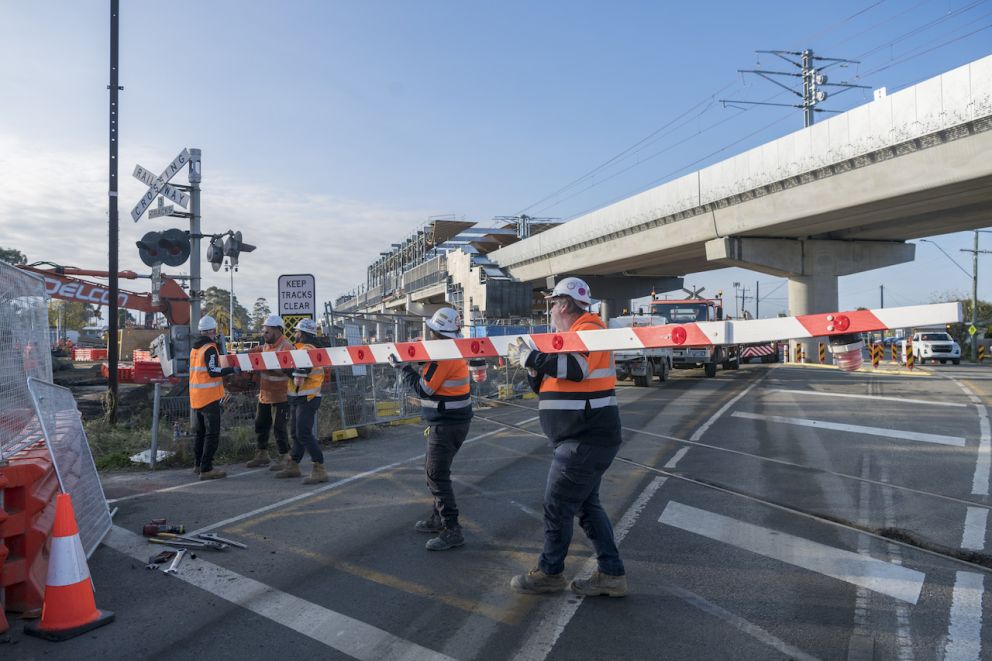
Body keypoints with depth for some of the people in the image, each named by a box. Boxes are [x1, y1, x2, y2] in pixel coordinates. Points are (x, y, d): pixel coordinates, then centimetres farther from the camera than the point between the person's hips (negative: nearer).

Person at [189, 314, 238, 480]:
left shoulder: (195, 348, 13)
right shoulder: (210, 348, -14)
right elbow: (213, 371, -22)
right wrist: (232, 370, -20)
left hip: (196, 397, 9)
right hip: (209, 397, -9)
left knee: (200, 432, 19)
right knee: (212, 434, -4)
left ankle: (198, 465, 27)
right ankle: (206, 469, -6)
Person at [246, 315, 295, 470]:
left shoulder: (286, 347, -16)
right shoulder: (265, 346, 11)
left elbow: (281, 370, -26)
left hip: (280, 396, -9)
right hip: (264, 394, 9)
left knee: (278, 428, -3)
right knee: (260, 425, 15)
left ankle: (284, 457, 11)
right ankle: (262, 455, 29)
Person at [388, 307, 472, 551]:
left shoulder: (443, 355, -20)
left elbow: (424, 389, -15)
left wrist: (402, 367, -6)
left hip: (446, 424, -10)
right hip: (454, 420, 10)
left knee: (437, 474, -7)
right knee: (434, 469, 20)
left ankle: (451, 530, -6)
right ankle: (438, 519, 30)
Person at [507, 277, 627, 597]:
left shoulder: (589, 330, -14)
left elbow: (576, 368, -34)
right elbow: (548, 387, 18)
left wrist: (531, 358, -24)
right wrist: (534, 369, 0)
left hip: (586, 441, -10)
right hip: (586, 439, 10)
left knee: (557, 507, 0)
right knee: (587, 505, 15)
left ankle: (549, 573, 16)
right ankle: (611, 575, 21)